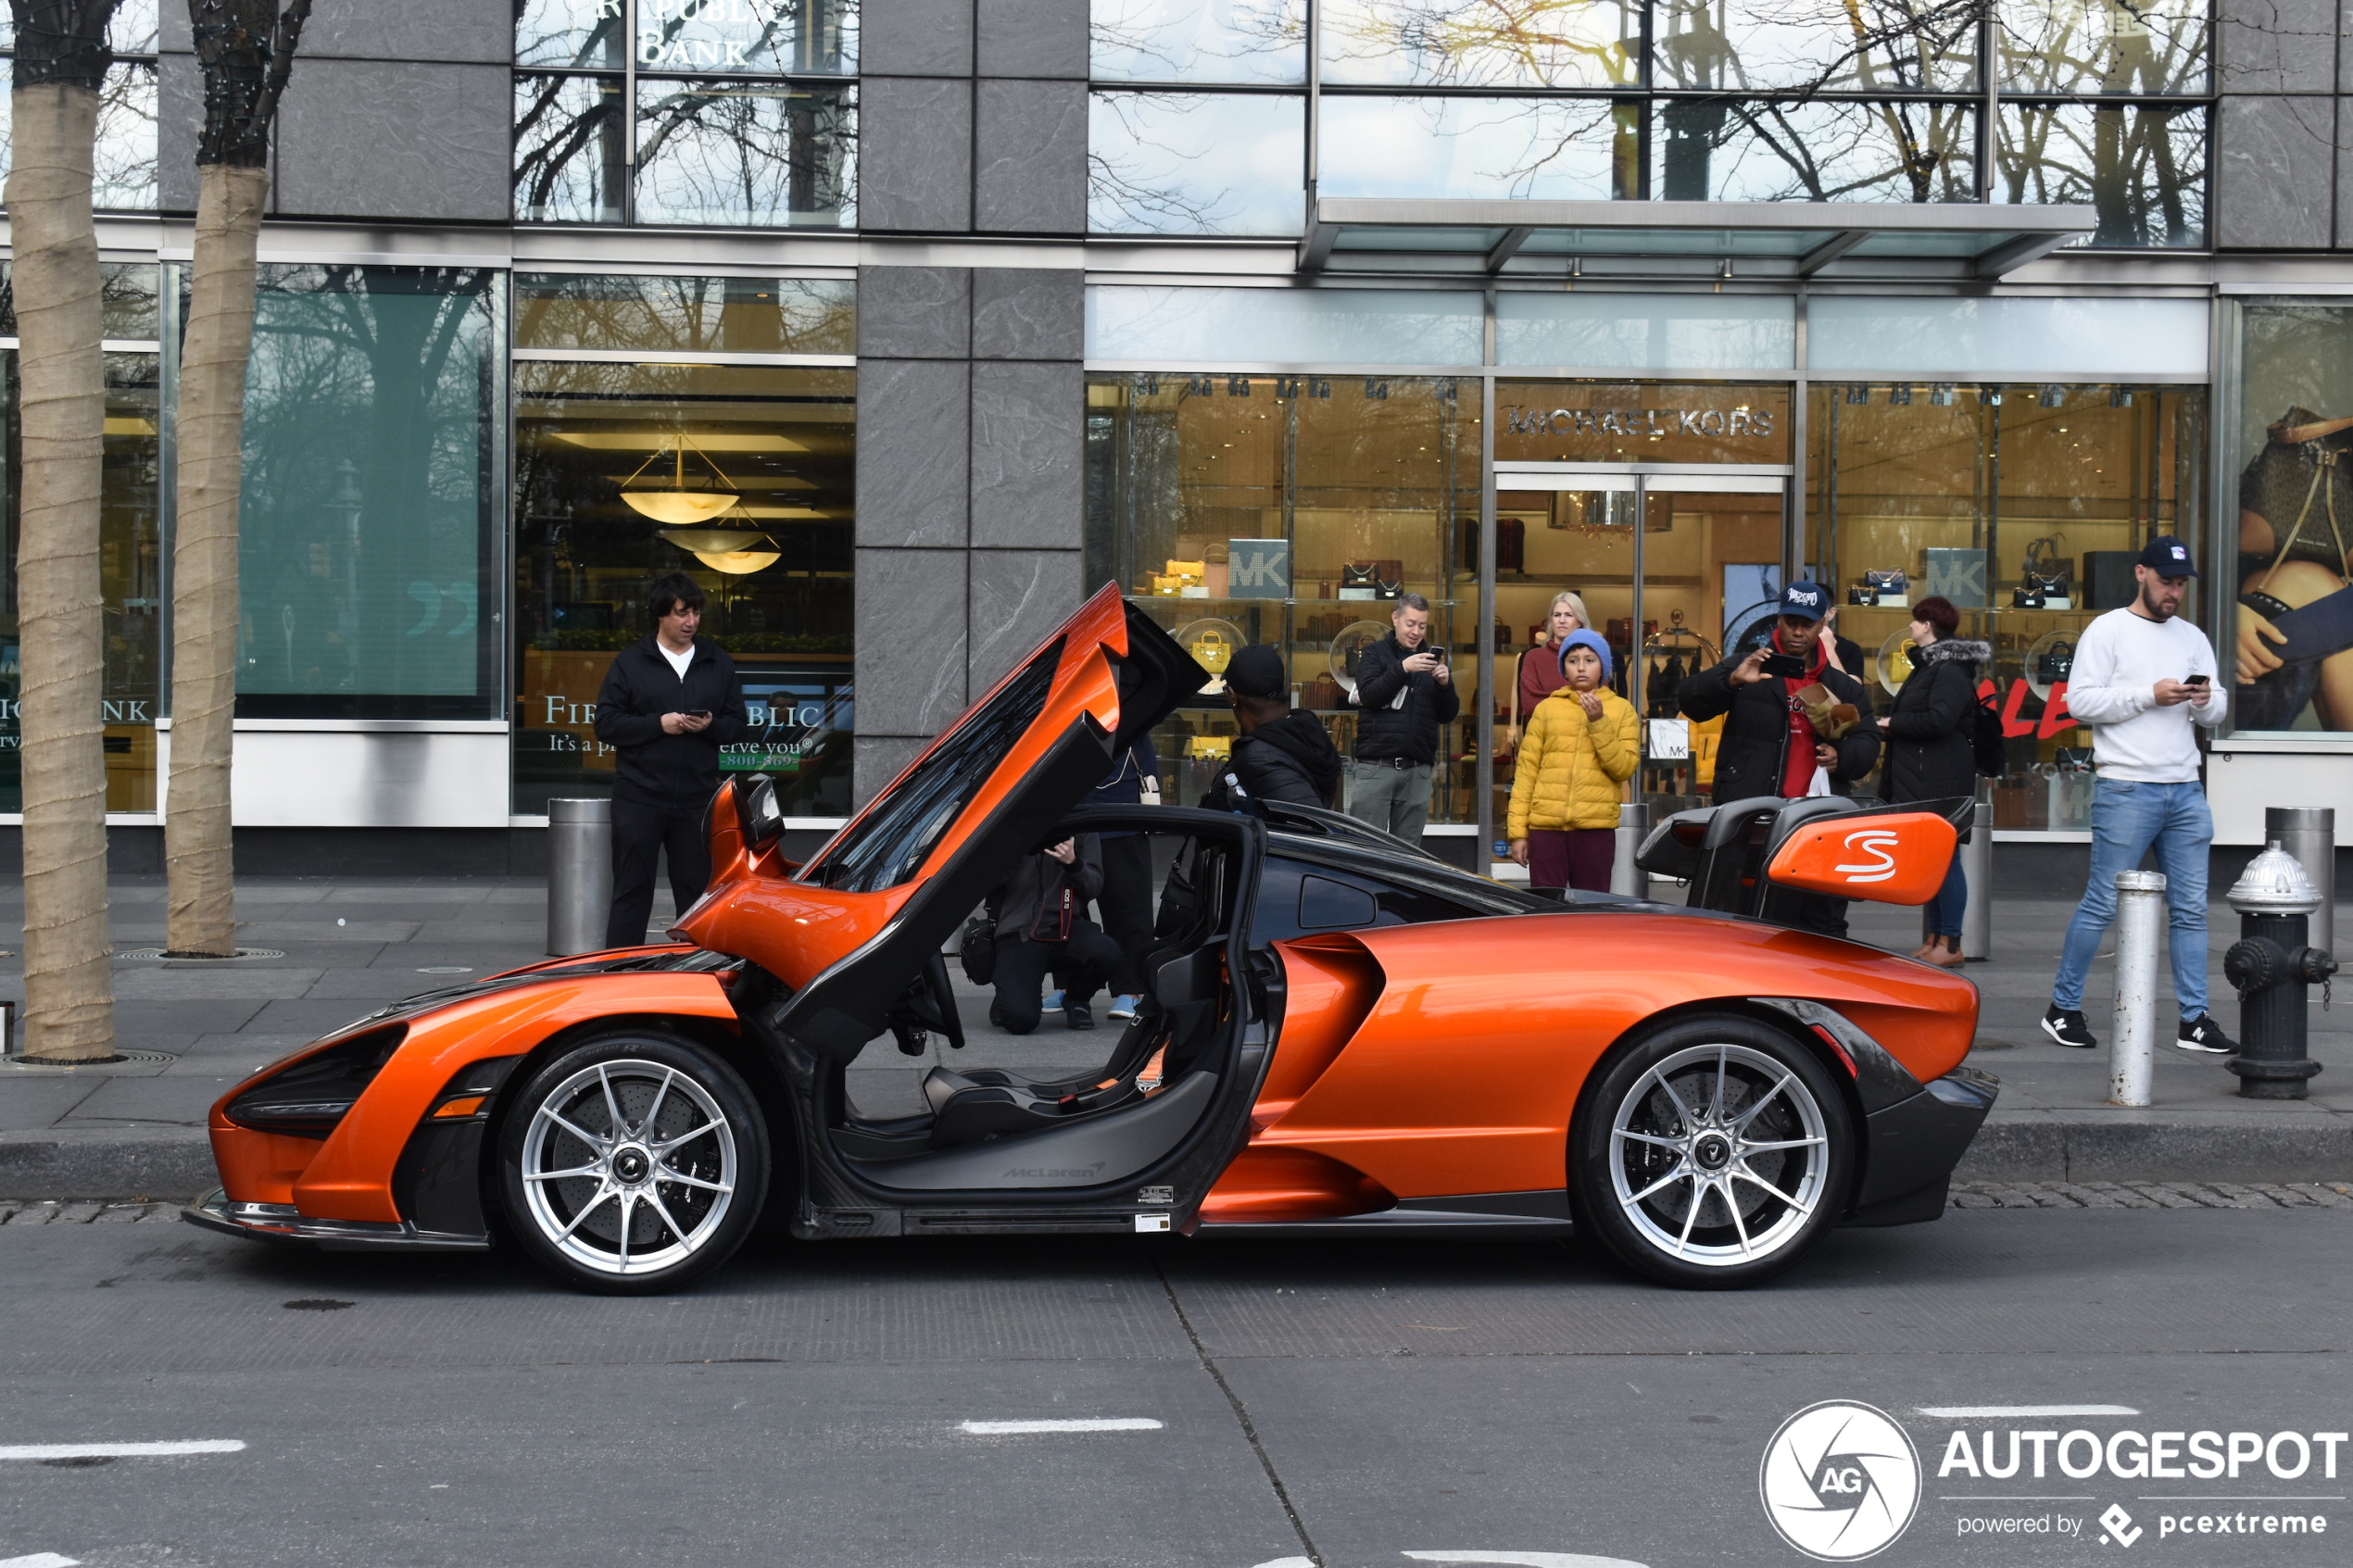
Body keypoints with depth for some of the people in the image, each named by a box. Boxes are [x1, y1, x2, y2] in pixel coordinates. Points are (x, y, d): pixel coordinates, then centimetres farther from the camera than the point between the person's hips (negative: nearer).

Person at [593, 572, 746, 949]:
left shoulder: (718, 663, 11)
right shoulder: (630, 662, 3)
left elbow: (736, 724, 12)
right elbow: (606, 724, -2)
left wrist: (710, 726, -10)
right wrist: (658, 724, -14)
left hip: (698, 797, 2)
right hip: (639, 797, -2)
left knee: (697, 889, 6)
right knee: (632, 890, 1)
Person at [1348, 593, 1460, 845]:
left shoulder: (1432, 660, 17)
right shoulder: (1375, 653, 8)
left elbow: (1448, 716, 14)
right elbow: (1368, 696, -8)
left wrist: (1445, 684, -5)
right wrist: (1403, 668, -18)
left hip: (1418, 770, 3)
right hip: (1376, 765, -3)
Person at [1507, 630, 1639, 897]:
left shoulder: (1622, 710, 7)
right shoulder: (1547, 708, 8)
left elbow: (1625, 769, -2)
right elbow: (1526, 769, 5)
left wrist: (1599, 723, -11)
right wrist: (1518, 831, -1)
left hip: (1596, 826, 0)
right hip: (1546, 825, 1)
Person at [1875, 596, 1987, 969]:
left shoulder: (1950, 669, -13)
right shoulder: (1929, 664, 19)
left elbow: (1939, 720, -25)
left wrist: (1893, 724, -12)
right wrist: (1894, 724, 3)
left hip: (1941, 781, -10)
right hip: (1922, 780, 10)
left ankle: (1950, 945, -6)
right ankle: (1935, 938, 16)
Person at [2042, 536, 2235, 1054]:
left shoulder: (2193, 638, 16)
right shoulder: (2108, 631, -1)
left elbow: (2216, 713, 16)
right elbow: (2080, 700, -10)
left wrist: (2207, 700, -7)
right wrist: (2149, 695, -16)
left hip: (2185, 791, 6)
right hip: (2126, 791, -6)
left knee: (2191, 908, 6)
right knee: (2102, 904, -4)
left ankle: (2195, 1019, 10)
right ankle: (2063, 1008, 7)